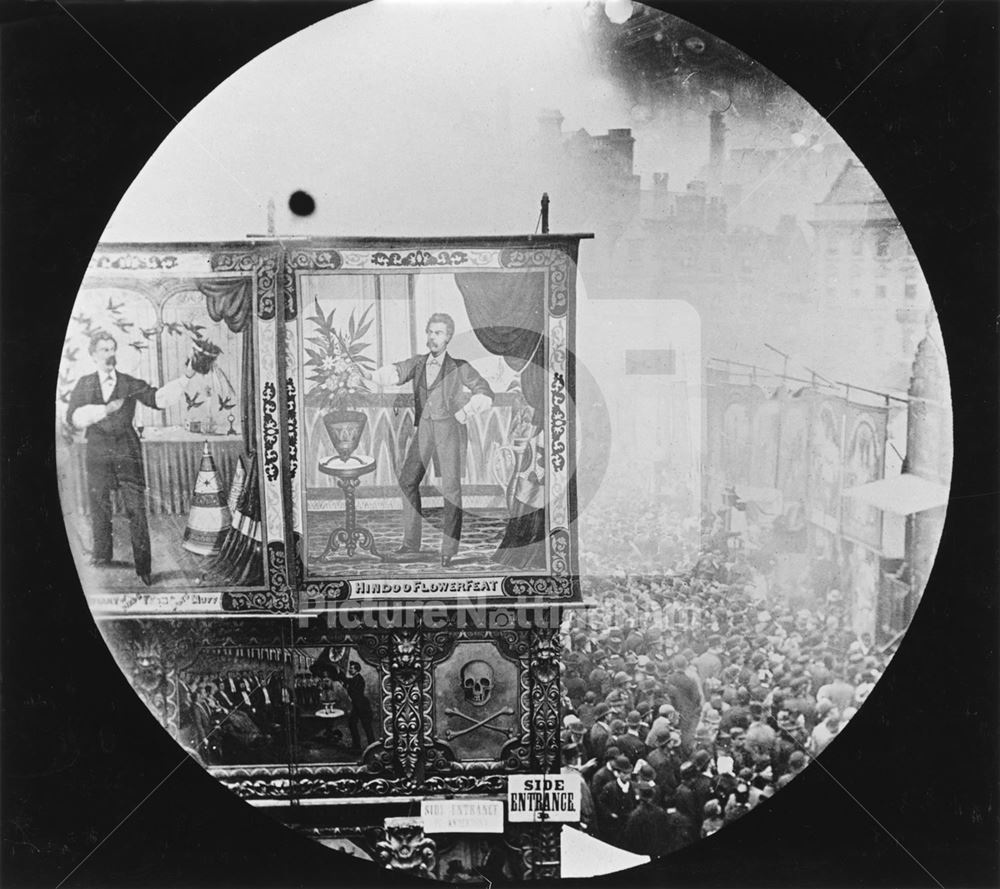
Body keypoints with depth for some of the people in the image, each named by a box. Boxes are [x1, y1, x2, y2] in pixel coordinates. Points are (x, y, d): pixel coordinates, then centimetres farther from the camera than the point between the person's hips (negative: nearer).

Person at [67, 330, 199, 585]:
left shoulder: (130, 384, 5)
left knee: (136, 508, -5)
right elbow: (72, 417, -2)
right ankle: (102, 556, 27)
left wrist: (186, 378, -22)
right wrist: (105, 409, -15)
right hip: (98, 452, 2)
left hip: (127, 452, -2)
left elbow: (158, 398, -10)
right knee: (99, 505, 9)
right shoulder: (84, 384, 9)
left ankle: (144, 567, -2)